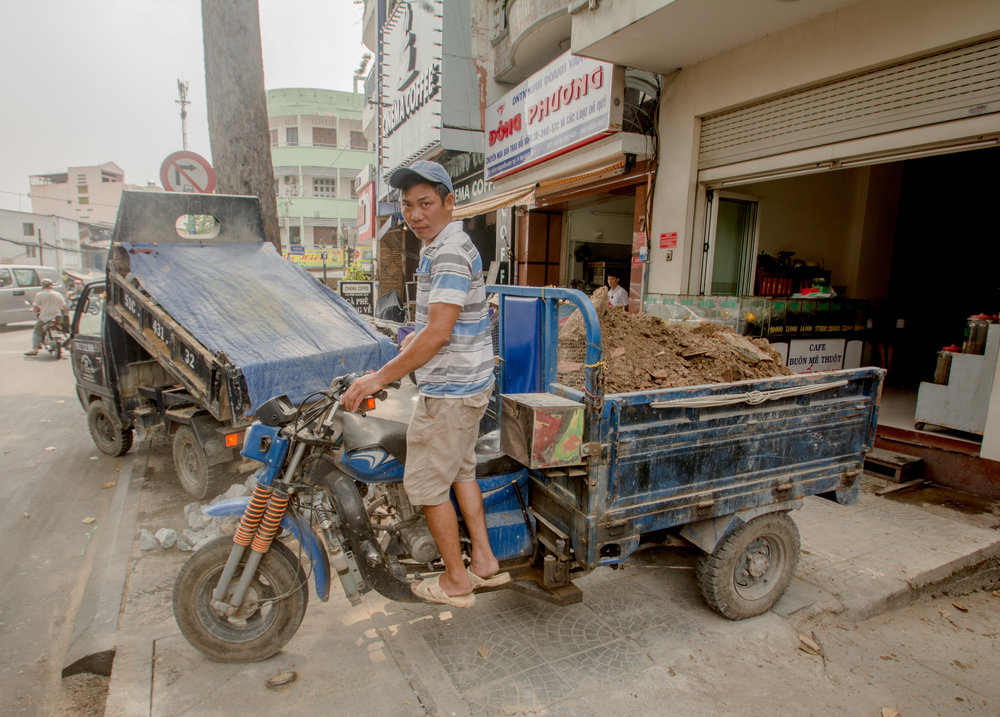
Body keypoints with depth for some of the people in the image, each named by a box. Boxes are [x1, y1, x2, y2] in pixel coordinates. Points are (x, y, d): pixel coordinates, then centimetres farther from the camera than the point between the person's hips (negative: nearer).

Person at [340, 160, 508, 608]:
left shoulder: (448, 254, -21)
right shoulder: (442, 247, 14)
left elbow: (438, 334, -27)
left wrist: (379, 378, -22)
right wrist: (412, 339, 28)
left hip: (448, 391, -11)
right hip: (470, 385, 11)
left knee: (426, 484, 3)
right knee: (460, 470, 22)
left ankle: (456, 581, 20)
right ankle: (484, 562, 33)